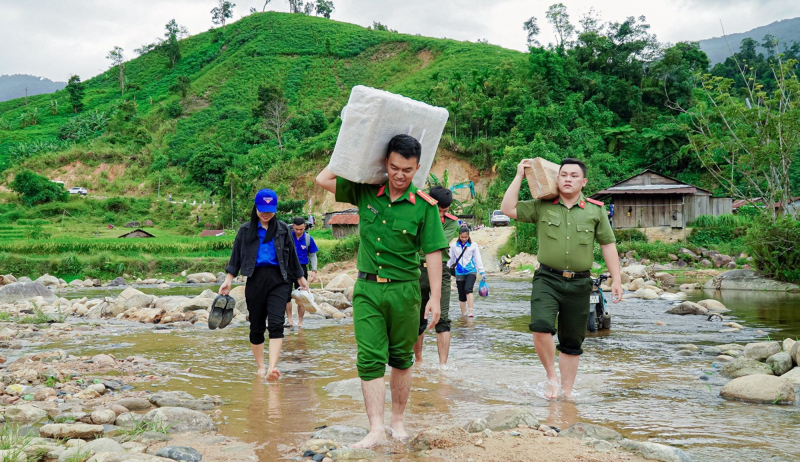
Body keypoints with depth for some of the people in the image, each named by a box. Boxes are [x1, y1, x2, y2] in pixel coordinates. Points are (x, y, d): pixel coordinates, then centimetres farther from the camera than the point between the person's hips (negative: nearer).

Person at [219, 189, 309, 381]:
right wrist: (228, 279, 1)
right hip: (256, 279, 1)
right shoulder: (246, 230, 9)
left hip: (279, 279, 0)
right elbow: (236, 256, 9)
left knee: (276, 324, -15)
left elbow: (291, 255, 18)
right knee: (256, 326, 4)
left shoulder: (282, 229, 12)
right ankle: (260, 368, 17)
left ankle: (272, 368, -24)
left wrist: (300, 278, 22)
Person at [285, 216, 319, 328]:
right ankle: (289, 320, 6)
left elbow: (313, 255, 6)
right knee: (287, 294, -5)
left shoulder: (308, 239, -2)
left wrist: (314, 271, -3)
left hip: (302, 269, 0)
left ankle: (300, 322, 11)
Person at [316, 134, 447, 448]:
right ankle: (376, 429, -7)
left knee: (401, 359, 11)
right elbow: (323, 180, 6)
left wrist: (435, 298, -10)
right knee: (370, 359, -6)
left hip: (404, 290, -1)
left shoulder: (424, 206, -5)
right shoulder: (365, 192, 2)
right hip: (367, 288, 2)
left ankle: (397, 421, 25)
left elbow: (433, 254, -5)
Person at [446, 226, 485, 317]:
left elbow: (478, 259, 3)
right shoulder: (454, 245, 4)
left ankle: (471, 311, -29)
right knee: (461, 295, 5)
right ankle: (463, 314, 16)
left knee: (468, 289, -25)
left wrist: (482, 272, -2)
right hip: (459, 272, 2)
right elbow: (450, 259, 13)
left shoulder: (473, 245, 1)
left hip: (471, 271, -2)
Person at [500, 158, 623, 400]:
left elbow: (608, 245, 10)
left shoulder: (595, 210, 7)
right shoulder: (542, 206, 4)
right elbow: (508, 209, -3)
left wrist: (616, 279, 5)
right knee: (541, 327, -23)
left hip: (579, 284, 2)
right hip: (547, 279, -1)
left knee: (572, 342, 9)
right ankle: (552, 377, 0)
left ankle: (567, 391, 24)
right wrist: (519, 176, -1)